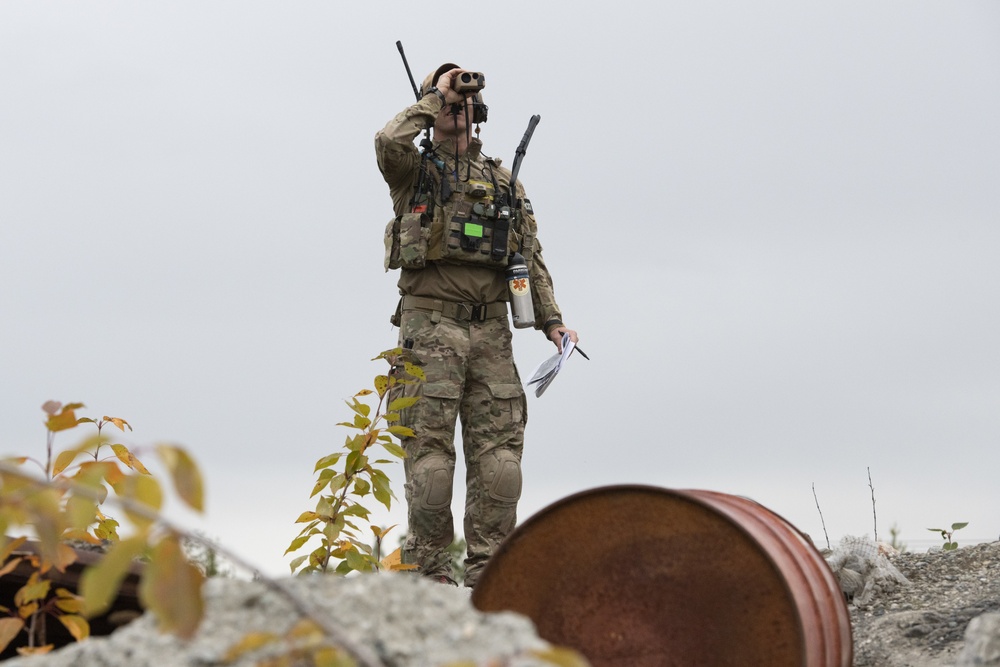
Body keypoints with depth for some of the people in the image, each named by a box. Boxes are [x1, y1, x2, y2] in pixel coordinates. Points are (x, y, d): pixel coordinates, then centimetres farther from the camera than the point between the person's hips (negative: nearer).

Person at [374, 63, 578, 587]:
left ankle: (488, 572, 5)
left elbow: (531, 257, 18)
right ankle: (429, 572, -3)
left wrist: (551, 319, 7)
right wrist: (435, 97, -5)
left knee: (499, 449, 0)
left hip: (491, 331, 4)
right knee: (430, 449, -5)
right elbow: (389, 141, -18)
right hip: (430, 325, -4)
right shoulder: (415, 170, 6)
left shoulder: (504, 182, 19)